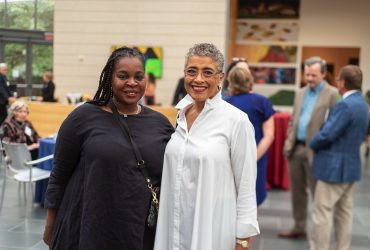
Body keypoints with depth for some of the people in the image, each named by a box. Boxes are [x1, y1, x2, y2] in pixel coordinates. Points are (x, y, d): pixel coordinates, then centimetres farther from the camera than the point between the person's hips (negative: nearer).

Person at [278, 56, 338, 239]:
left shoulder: (332, 94, -8)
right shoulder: (300, 93, 15)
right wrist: (288, 142, 9)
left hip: (315, 151, -7)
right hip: (296, 148, 7)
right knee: (297, 191, 14)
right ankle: (299, 227, 26)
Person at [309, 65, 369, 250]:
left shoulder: (345, 105, -20)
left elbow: (327, 134, -22)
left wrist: (313, 144, -4)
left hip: (335, 166, -10)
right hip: (351, 166, 10)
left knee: (322, 213, -2)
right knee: (344, 213, 15)